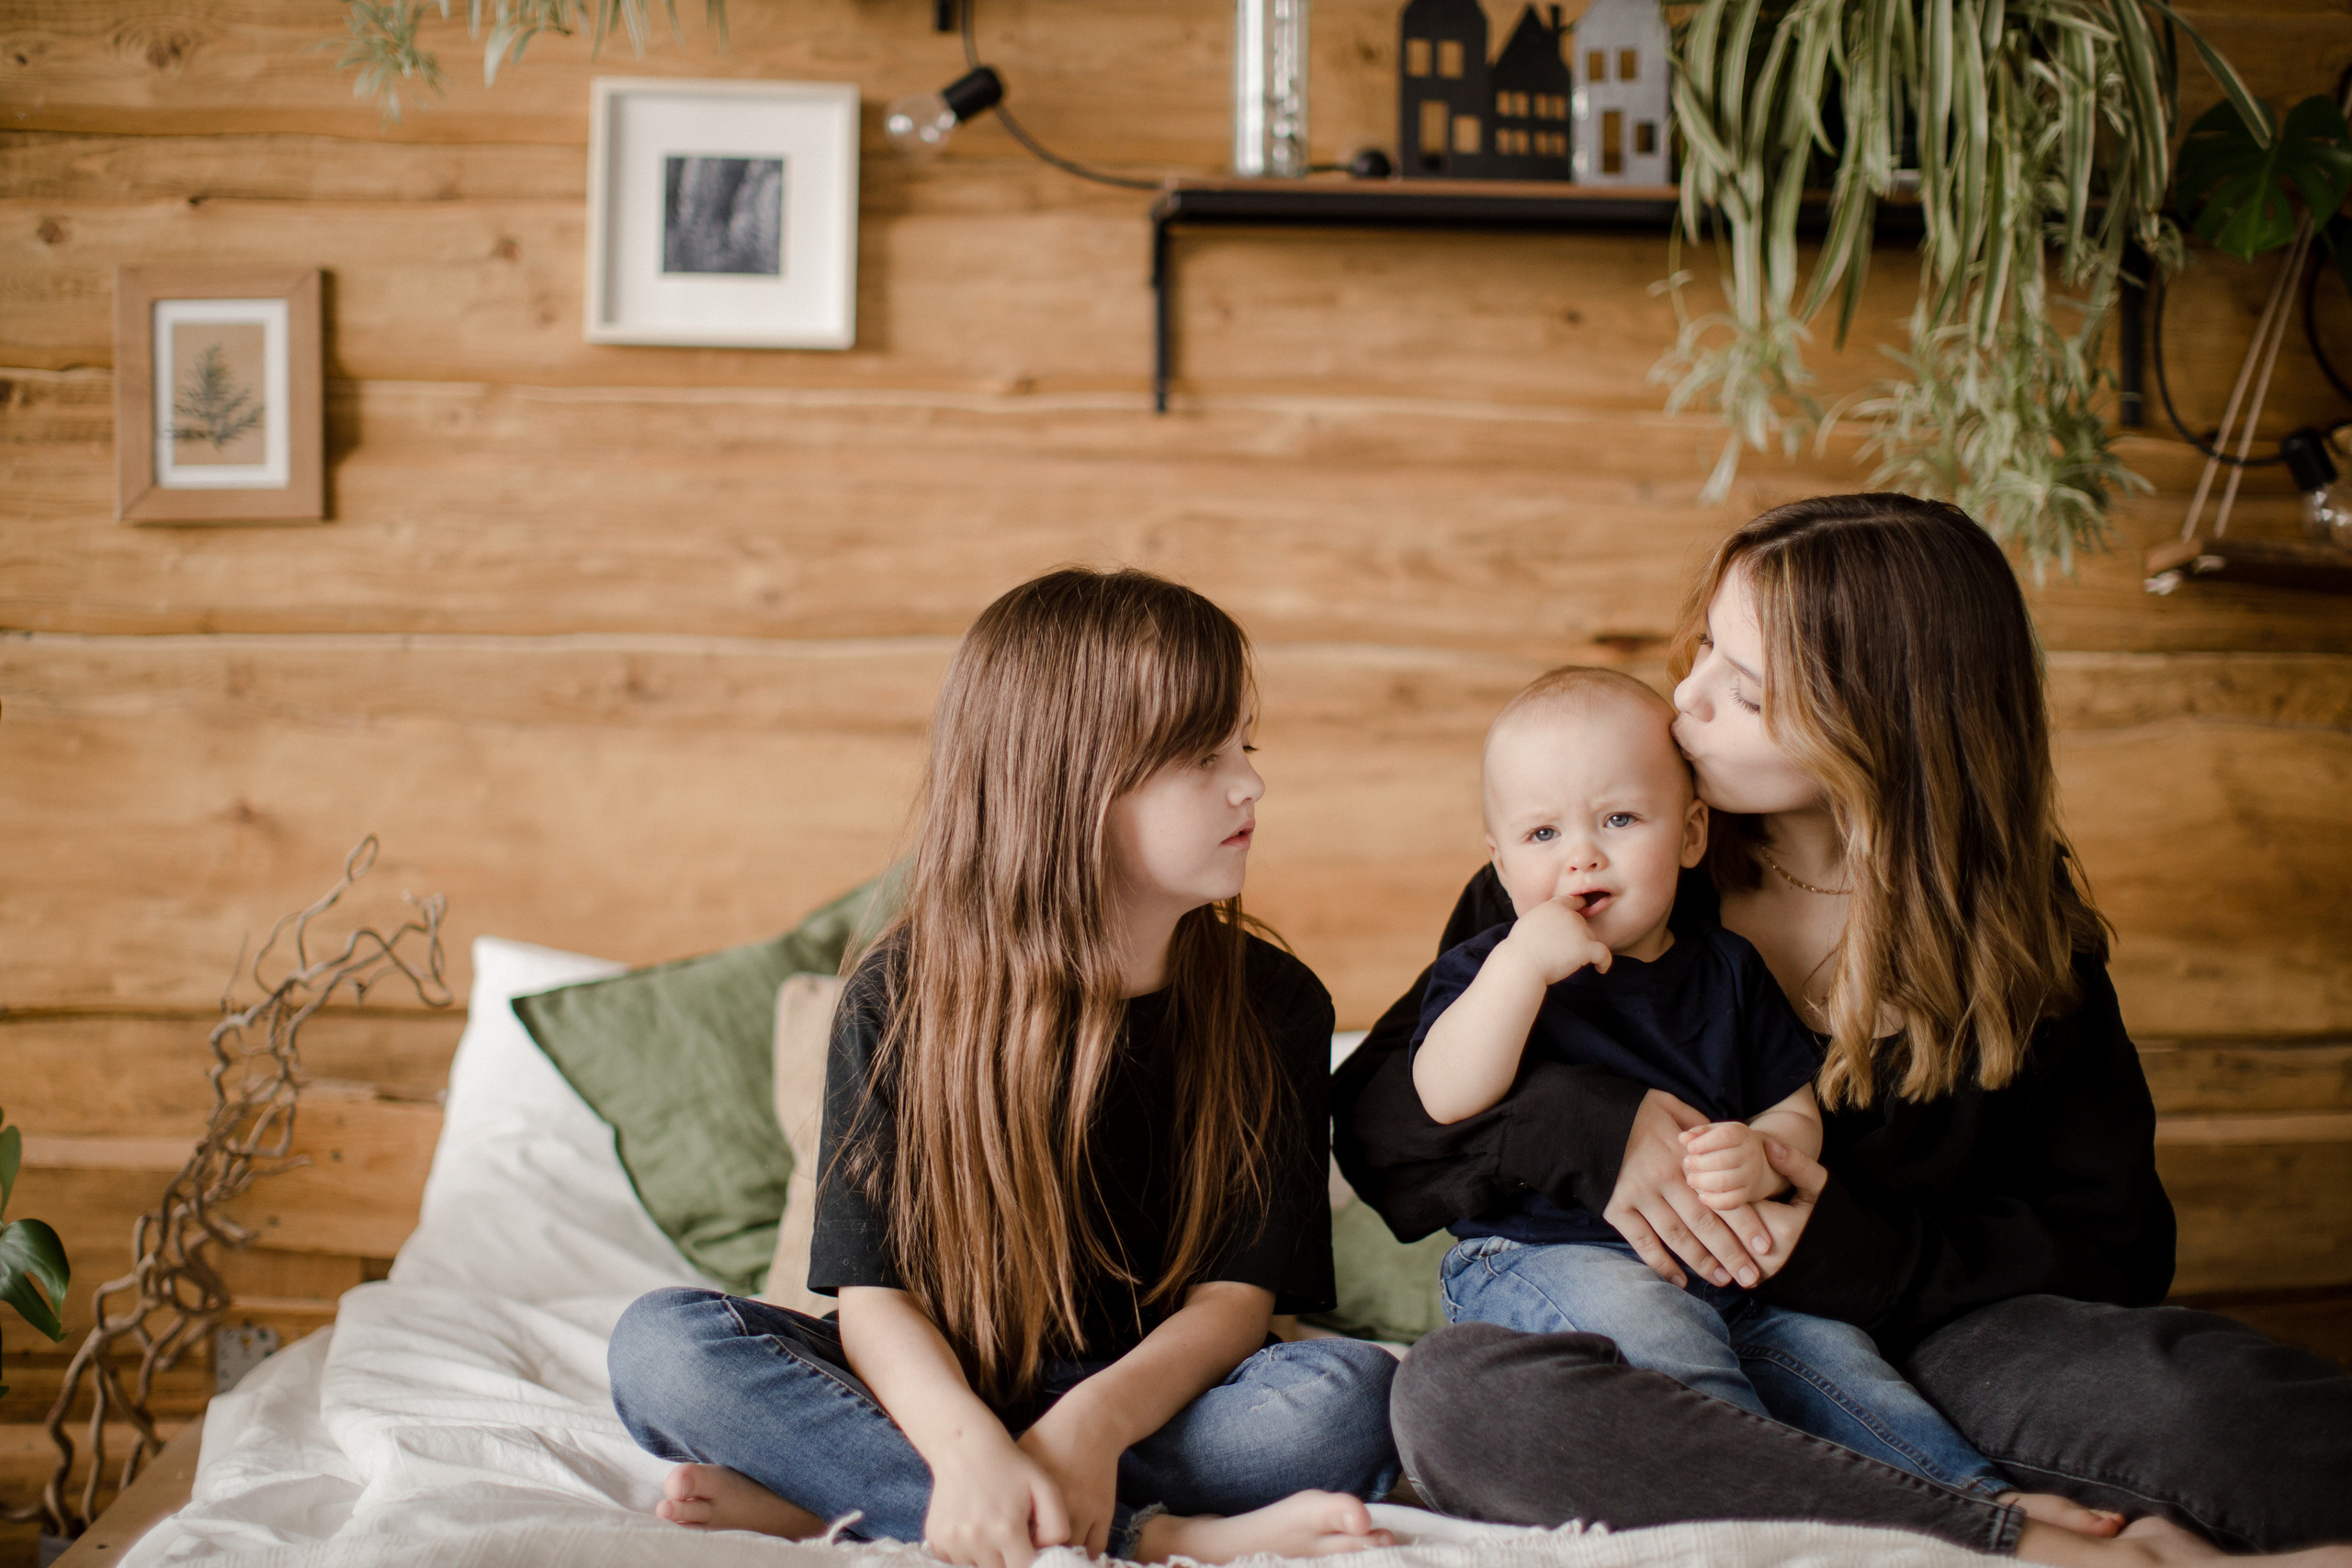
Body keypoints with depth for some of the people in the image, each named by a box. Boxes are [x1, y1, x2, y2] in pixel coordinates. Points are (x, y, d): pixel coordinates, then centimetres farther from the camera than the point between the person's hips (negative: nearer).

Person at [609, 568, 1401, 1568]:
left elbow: (1239, 1294, -7)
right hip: (937, 1399, 0)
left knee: (1354, 1395, -30)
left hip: (1154, 1399, 0)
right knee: (663, 1345, -25)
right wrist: (968, 1445, -33)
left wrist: (1094, 1419, -29)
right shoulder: (901, 996, -5)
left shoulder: (1272, 1004, -3)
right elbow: (874, 1292, -11)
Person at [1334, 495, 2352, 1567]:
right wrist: (1580, 1126, -19)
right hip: (1657, 1339, 1)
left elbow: (2110, 1240, 0)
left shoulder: (2020, 927, 2)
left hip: (1908, 1339, -1)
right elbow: (1376, 1108, 1)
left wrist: (1858, 1251, -17)